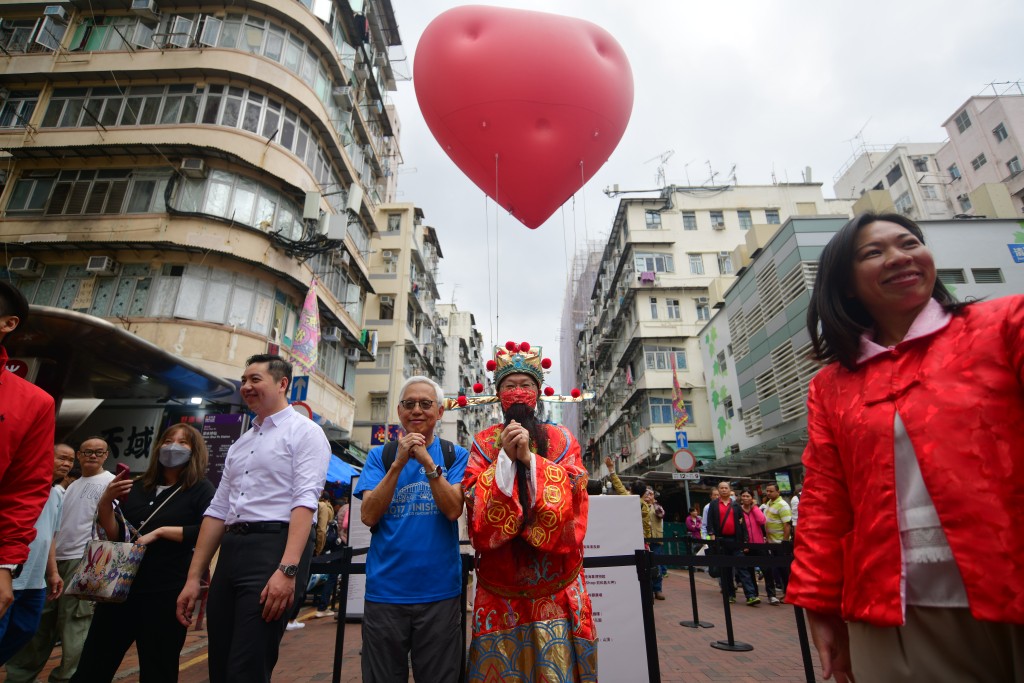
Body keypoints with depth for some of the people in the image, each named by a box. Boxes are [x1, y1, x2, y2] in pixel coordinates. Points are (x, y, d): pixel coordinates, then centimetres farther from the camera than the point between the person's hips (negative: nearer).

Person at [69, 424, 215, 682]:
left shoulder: (201, 489, -5)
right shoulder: (139, 486, 12)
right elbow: (115, 535, 12)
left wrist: (160, 531, -17)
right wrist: (106, 501, -3)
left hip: (166, 593, -5)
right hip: (121, 586, 5)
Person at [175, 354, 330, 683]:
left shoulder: (305, 432, -3)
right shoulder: (239, 444, 20)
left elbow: (304, 503, -15)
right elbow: (218, 511, 19)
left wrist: (287, 569, -24)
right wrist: (193, 578, 14)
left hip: (275, 548, -8)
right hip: (231, 550, 8)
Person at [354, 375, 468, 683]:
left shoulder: (456, 455, 0)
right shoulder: (380, 455, 4)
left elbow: (453, 510, -12)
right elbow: (369, 516, -7)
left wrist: (428, 462, -22)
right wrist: (398, 464, -17)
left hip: (439, 590, -1)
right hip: (385, 589, 1)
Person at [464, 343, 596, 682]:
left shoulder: (561, 438, 4)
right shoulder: (483, 442, 5)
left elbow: (573, 491, -9)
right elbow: (476, 500, -7)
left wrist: (529, 457, -19)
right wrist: (505, 457, -18)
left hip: (553, 571, 0)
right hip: (500, 571, 0)